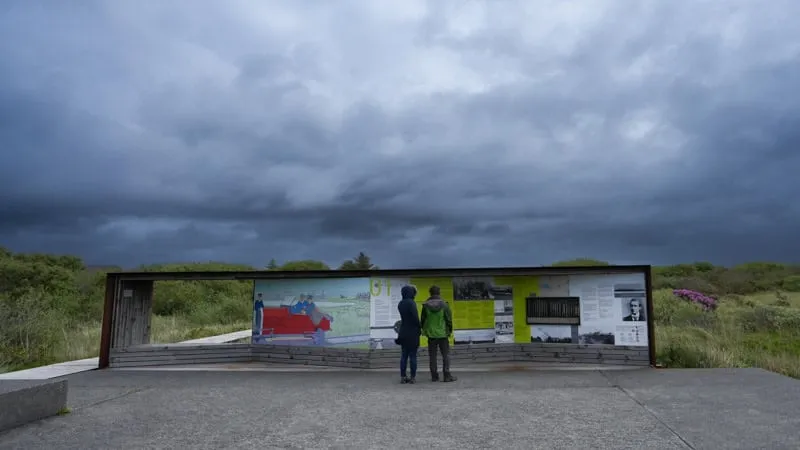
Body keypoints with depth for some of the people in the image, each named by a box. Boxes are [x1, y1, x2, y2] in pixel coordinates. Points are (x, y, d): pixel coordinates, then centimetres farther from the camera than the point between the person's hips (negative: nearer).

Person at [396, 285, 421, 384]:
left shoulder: (400, 304, 7)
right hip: (413, 332, -6)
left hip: (403, 332, 6)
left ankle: (403, 377, 11)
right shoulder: (411, 303, -16)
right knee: (413, 355, 1)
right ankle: (413, 377, 4)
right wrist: (419, 328, -5)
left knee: (404, 355, 9)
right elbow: (415, 317, -18)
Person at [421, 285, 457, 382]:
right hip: (442, 334, -2)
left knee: (432, 356, 9)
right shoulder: (444, 305, -9)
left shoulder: (425, 306, -4)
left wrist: (424, 330, 18)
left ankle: (434, 376, 11)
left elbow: (422, 320, 2)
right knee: (446, 355, 5)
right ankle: (447, 376, 2)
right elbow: (449, 319, -6)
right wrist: (450, 330, 10)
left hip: (431, 334, 2)